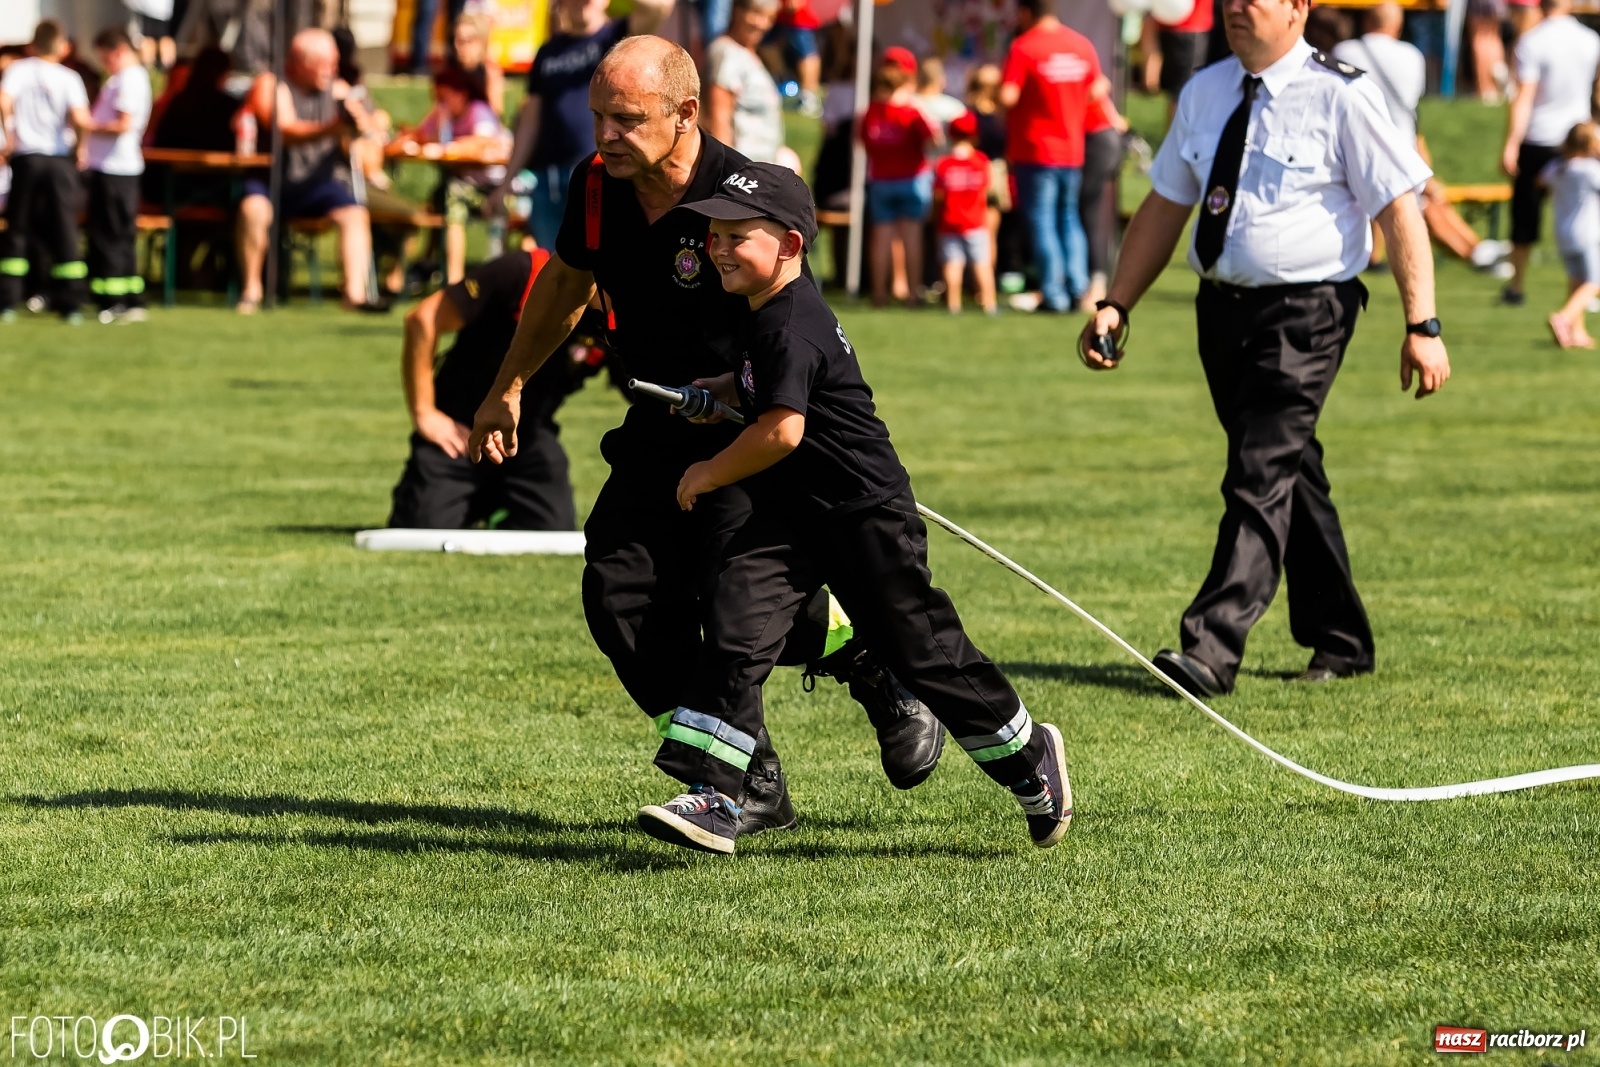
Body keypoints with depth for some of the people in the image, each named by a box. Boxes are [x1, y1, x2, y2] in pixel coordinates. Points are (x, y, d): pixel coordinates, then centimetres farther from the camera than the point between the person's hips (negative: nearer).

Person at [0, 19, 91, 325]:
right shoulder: (69, 78, -3)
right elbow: (79, 118, -16)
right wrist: (87, 124, 5)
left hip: (25, 155, 0)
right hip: (60, 159, 0)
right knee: (64, 231, 4)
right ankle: (70, 304, 2)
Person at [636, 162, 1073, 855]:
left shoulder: (792, 325, -22)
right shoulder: (764, 315, 8)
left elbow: (782, 430, -28)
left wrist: (711, 474, -15)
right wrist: (720, 393, 11)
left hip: (866, 517, -9)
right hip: (795, 513, 9)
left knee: (925, 654, 2)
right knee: (738, 622, -8)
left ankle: (1031, 758, 24)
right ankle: (712, 799, -13)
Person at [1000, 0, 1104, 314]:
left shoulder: (1023, 48, -14)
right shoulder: (1082, 45, 3)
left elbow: (1007, 97, -20)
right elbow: (1096, 91, 9)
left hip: (1035, 150, -5)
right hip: (1073, 149, 5)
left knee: (1042, 221, 1)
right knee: (1069, 217, 17)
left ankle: (1054, 294, -1)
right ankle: (1077, 286, 9)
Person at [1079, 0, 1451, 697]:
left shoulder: (1339, 96, -9)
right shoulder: (1204, 93, 9)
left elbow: (1399, 208, -10)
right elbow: (1165, 206, 16)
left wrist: (1422, 327, -14)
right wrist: (1116, 305, 9)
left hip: (1305, 308, -7)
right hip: (1222, 304, 7)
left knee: (1260, 477, -15)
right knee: (1291, 477, 15)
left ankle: (1211, 651, -21)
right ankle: (1339, 642, 27)